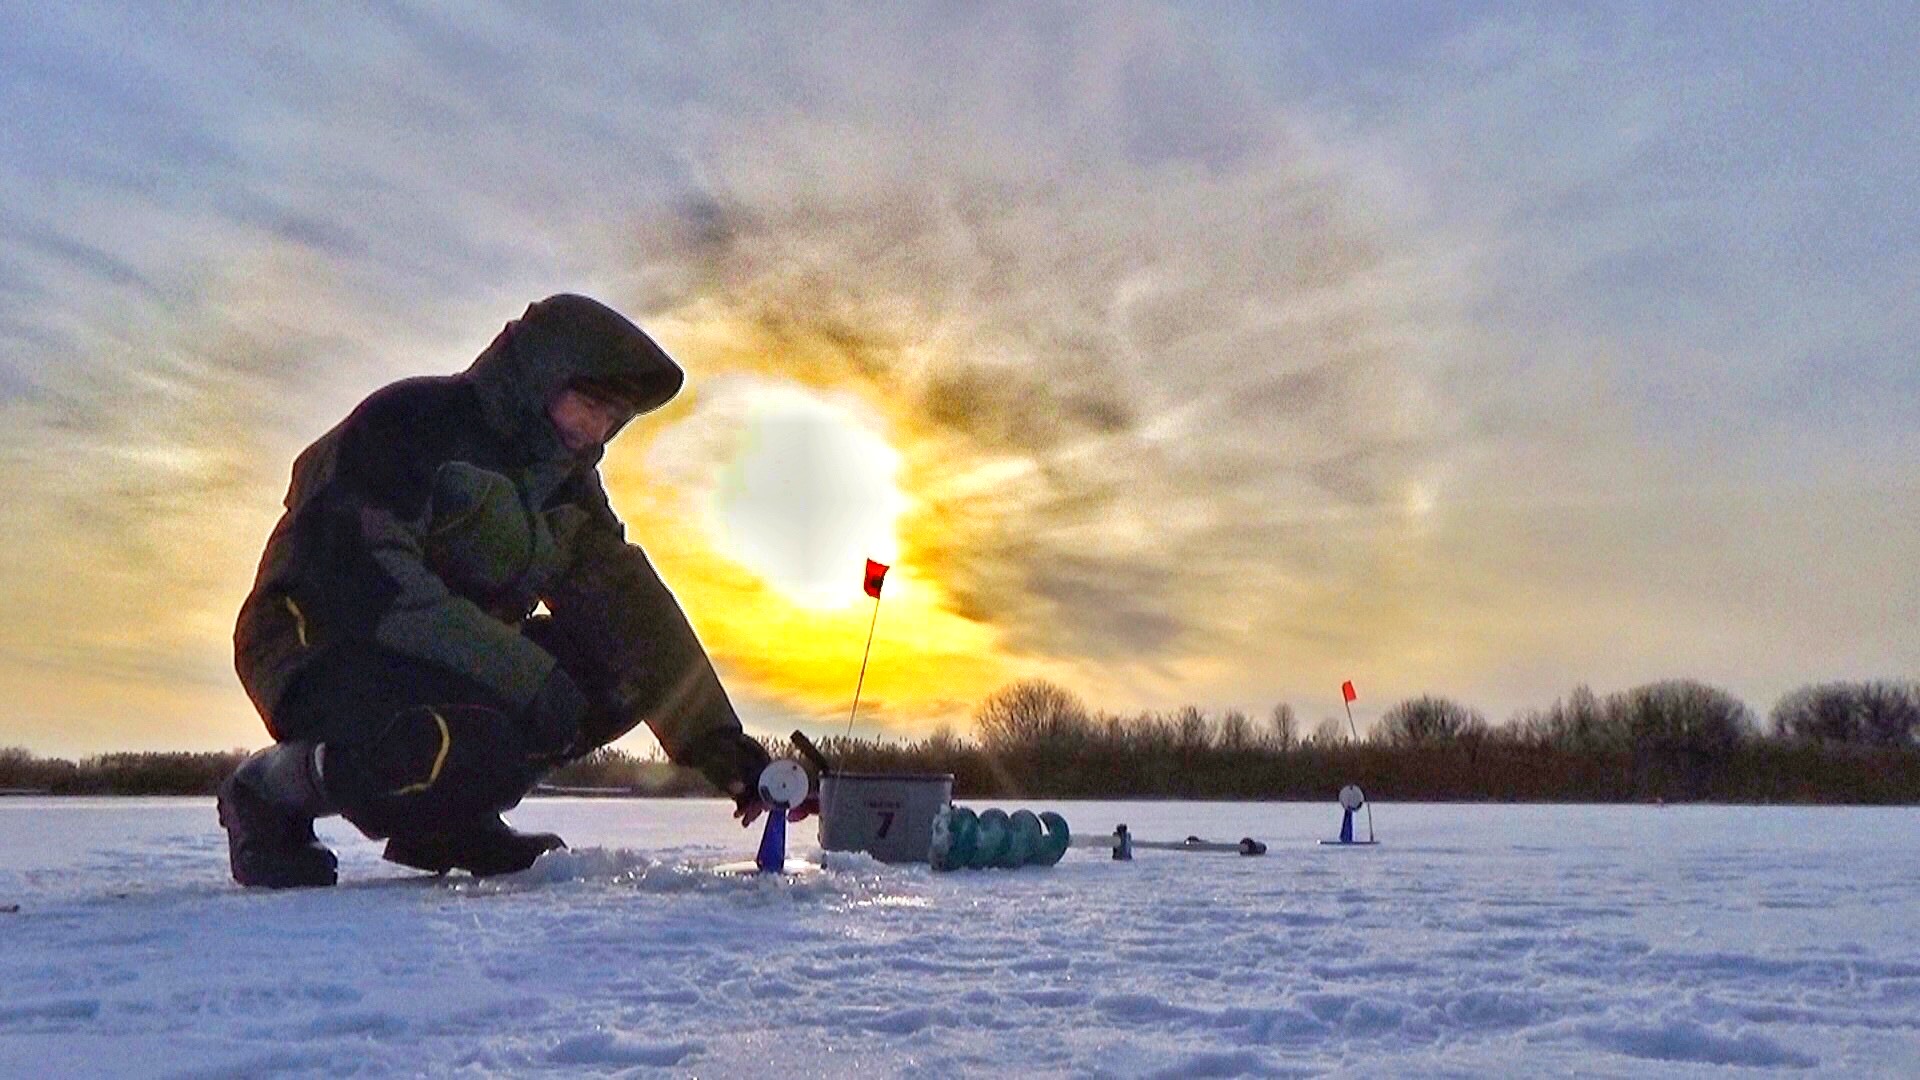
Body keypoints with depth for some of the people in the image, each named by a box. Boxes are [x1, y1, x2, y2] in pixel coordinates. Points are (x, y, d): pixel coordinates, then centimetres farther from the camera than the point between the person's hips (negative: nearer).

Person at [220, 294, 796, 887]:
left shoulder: (565, 480, 8)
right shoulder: (412, 420, -15)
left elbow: (630, 608, -2)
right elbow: (360, 574, -28)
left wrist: (715, 740, -13)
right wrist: (525, 672, -32)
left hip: (448, 662, 8)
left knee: (617, 671, -8)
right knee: (473, 750, -35)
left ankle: (450, 815, 1)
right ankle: (268, 792, -8)